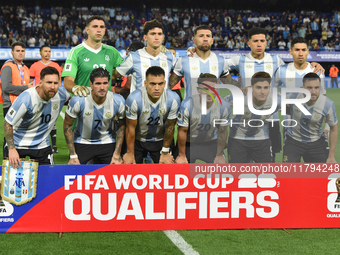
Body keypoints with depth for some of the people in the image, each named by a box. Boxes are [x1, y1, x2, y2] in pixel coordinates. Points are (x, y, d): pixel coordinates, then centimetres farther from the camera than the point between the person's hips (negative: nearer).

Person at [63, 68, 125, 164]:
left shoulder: (118, 101, -16)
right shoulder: (78, 100, -22)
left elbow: (122, 126, 1)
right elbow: (67, 126, -9)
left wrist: (117, 154, -3)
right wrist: (73, 156, -11)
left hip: (107, 142, 2)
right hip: (82, 142, -1)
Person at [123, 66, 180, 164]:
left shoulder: (173, 99, -25)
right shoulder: (134, 99, -30)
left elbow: (170, 127, -10)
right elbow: (130, 128, -17)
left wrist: (165, 152, 1)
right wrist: (130, 153, -6)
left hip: (160, 140, 1)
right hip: (137, 140, -1)